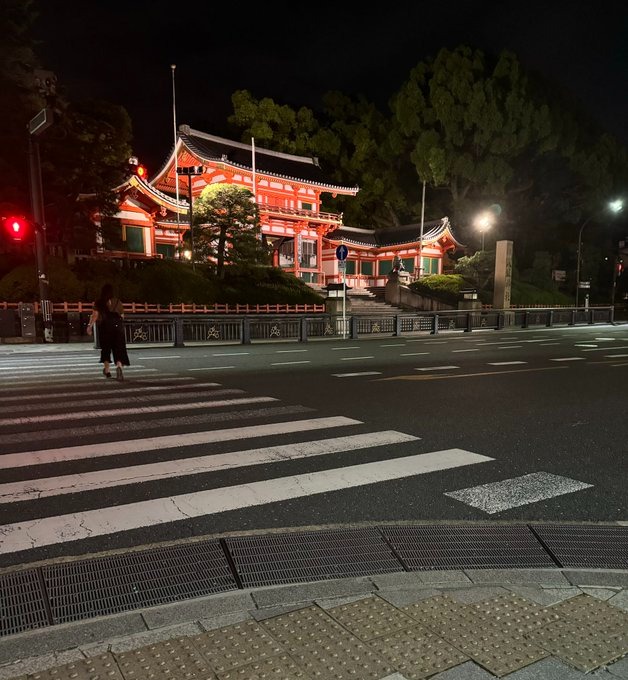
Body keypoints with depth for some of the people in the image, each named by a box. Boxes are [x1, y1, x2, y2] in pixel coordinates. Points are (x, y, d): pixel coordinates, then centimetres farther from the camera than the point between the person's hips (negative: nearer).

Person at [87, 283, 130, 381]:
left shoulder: (99, 302, 2)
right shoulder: (118, 301, 6)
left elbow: (95, 315, -9)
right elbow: (122, 316, 9)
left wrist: (90, 325, -10)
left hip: (105, 326, 0)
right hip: (117, 327, 0)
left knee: (106, 348, 14)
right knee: (119, 348, -3)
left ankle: (106, 370, 23)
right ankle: (119, 366, -28)